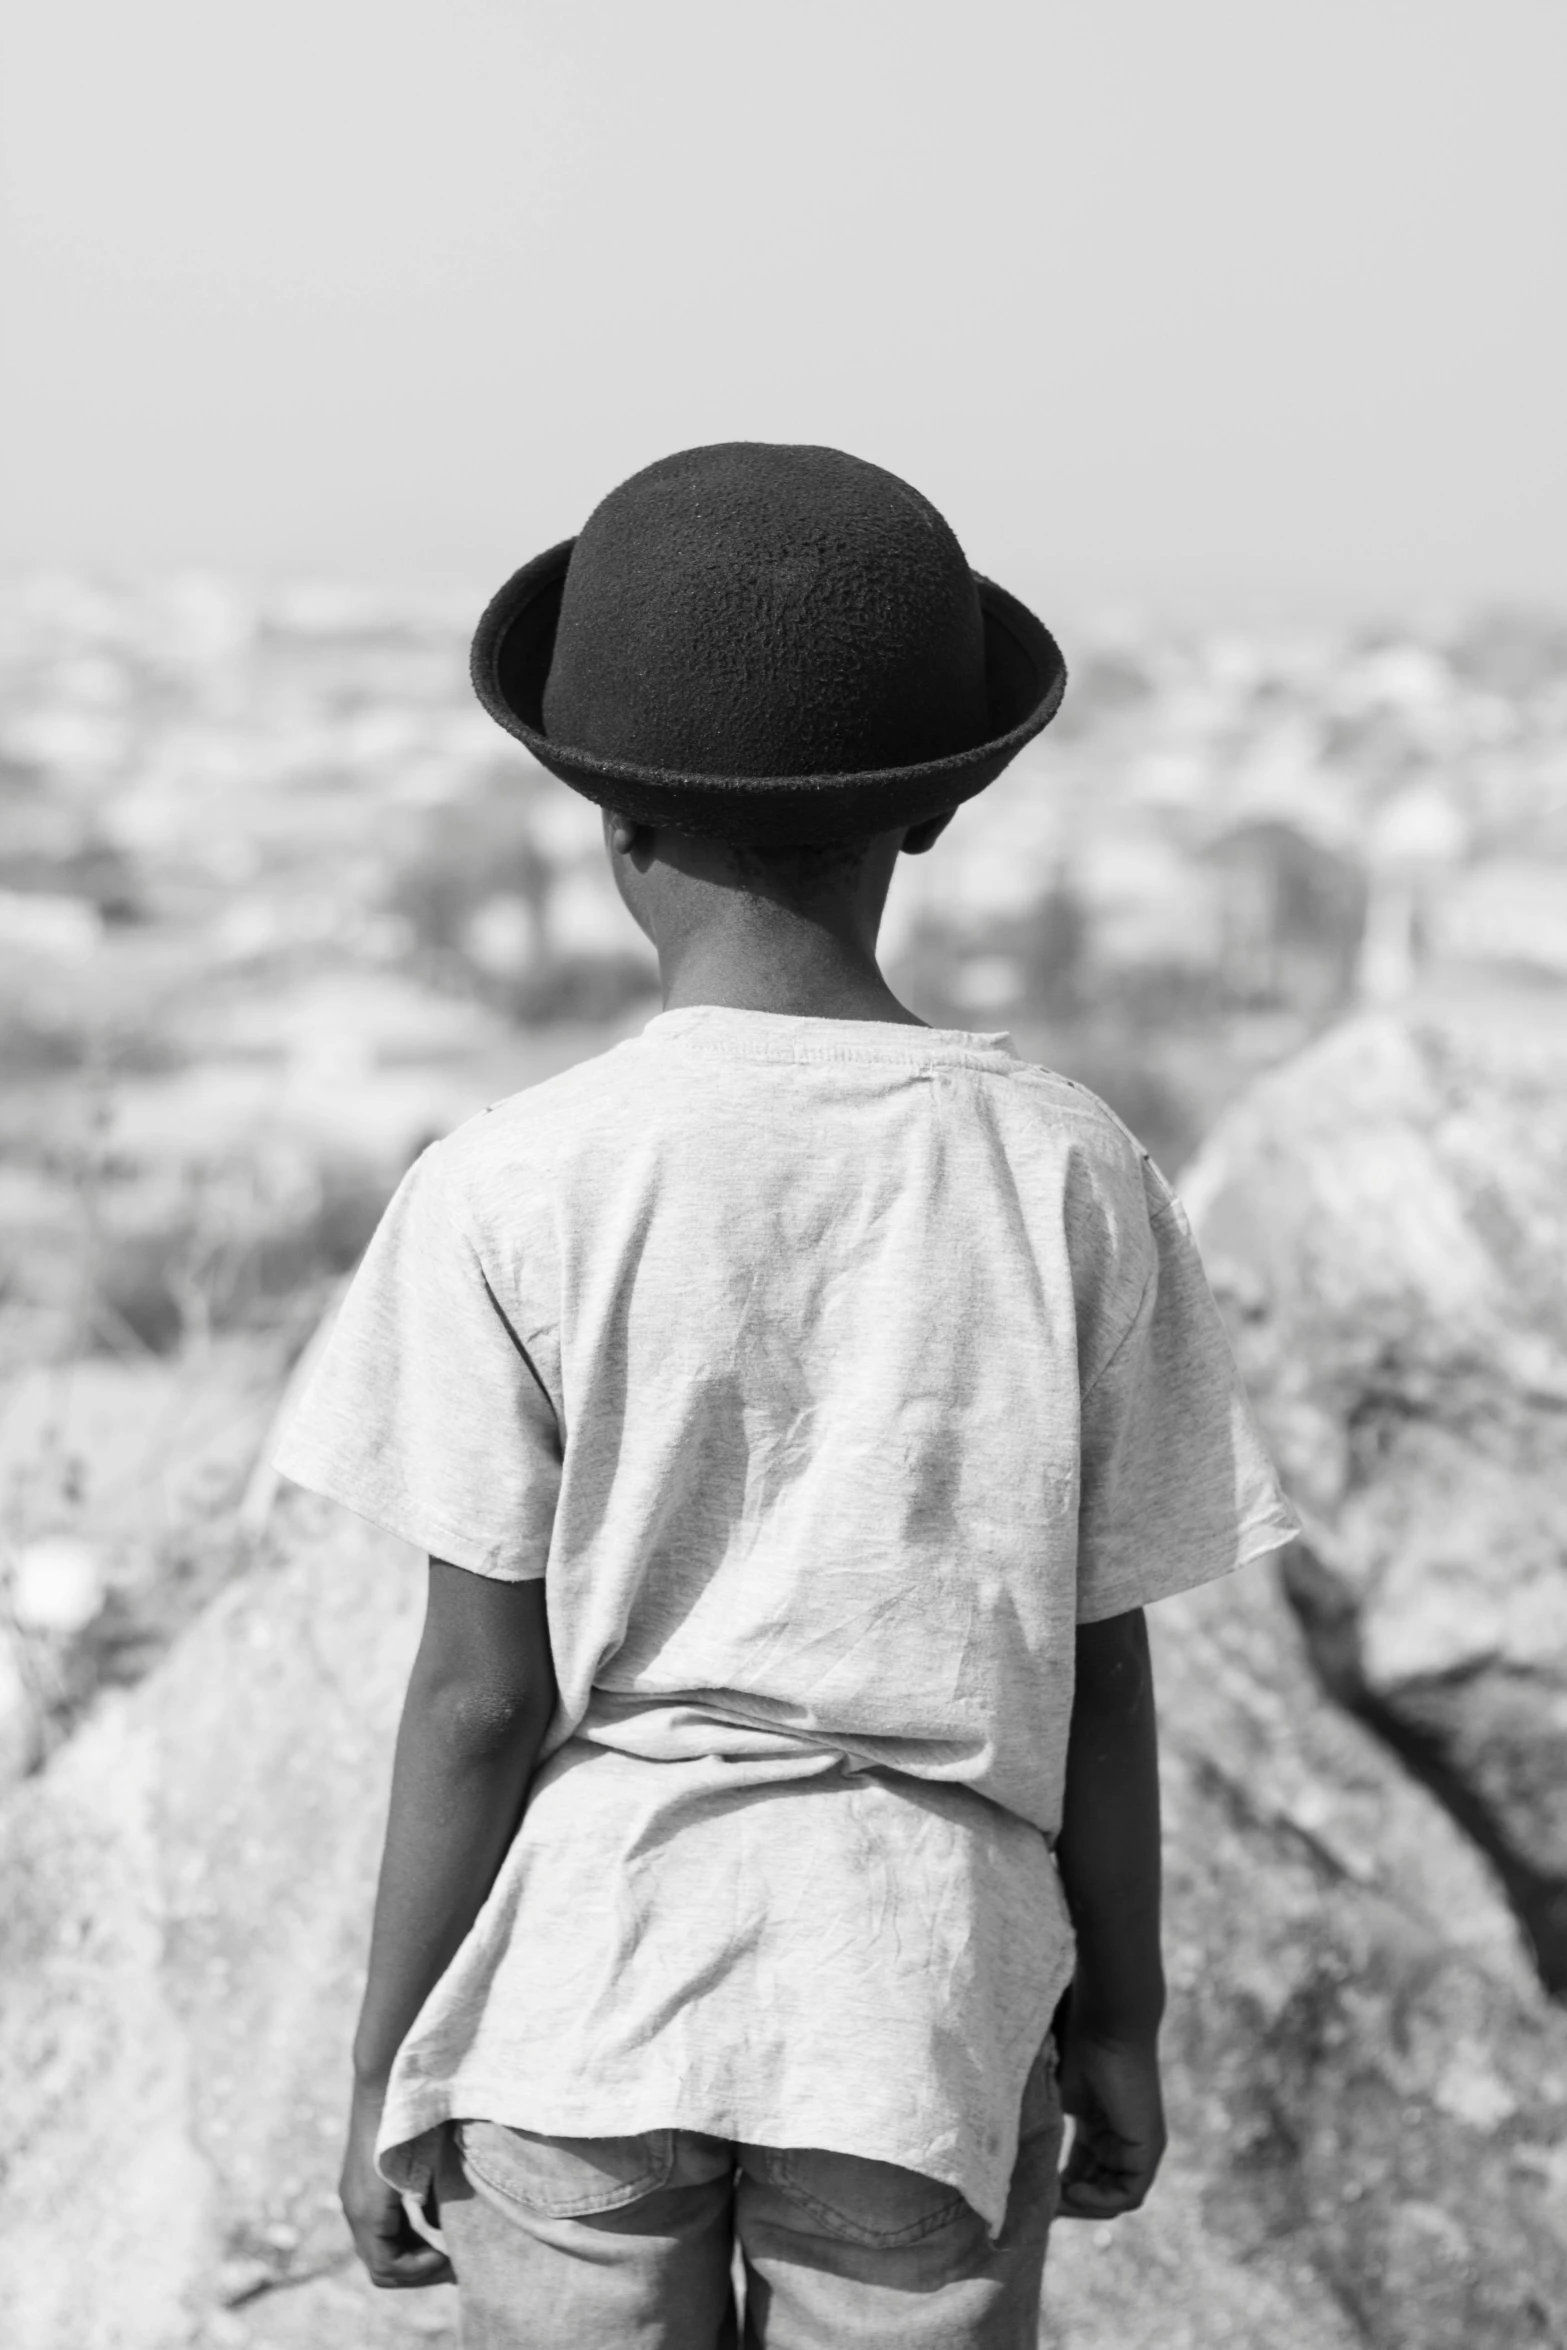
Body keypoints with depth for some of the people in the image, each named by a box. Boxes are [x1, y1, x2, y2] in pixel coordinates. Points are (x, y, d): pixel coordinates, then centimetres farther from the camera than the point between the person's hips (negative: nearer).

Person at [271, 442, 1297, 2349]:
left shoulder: (508, 1191, -10)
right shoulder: (1068, 1178, -5)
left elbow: (480, 1695, -8)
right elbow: (1100, 1673, 0)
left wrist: (385, 2075, 3)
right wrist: (1118, 2017, 13)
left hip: (577, 1995, -1)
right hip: (924, 2008, 1)